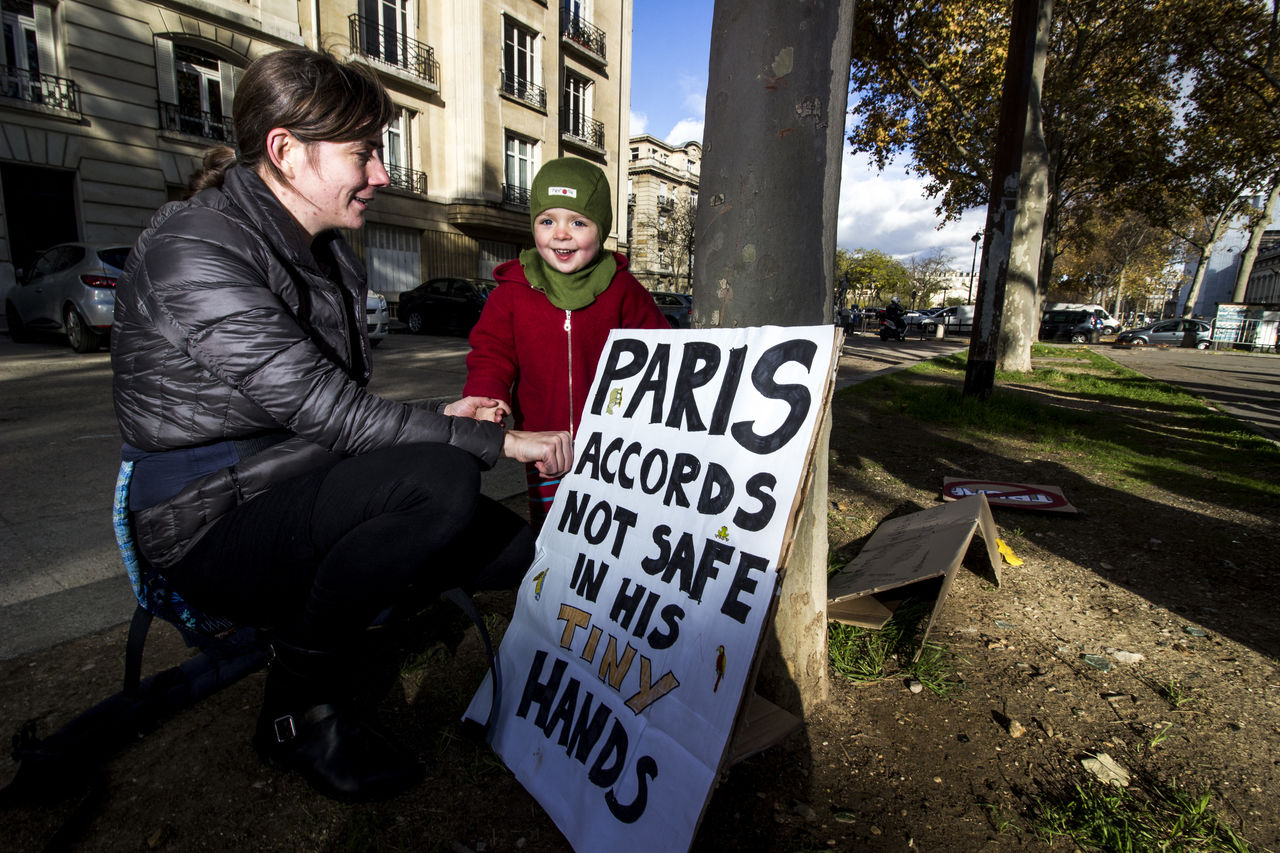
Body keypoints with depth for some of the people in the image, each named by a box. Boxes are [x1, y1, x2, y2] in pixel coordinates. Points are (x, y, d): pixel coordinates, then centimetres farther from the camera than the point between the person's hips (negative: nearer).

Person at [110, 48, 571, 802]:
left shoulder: (328, 253, 9)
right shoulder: (194, 251, -17)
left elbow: (325, 411, 10)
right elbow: (325, 409, -26)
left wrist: (437, 418, -6)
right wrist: (499, 441, -25)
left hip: (299, 493, 6)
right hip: (213, 523, -5)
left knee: (519, 552, -6)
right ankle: (301, 709, -11)